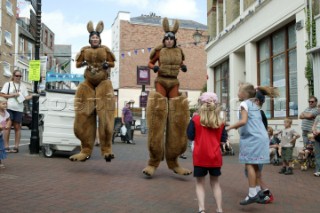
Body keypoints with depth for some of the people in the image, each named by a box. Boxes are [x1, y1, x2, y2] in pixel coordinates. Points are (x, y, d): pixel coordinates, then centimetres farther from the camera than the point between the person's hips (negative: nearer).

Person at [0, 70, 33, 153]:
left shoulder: (23, 86, 13)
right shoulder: (8, 84, 6)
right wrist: (12, 95, -9)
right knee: (8, 127, -3)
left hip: (19, 109, 2)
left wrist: (33, 96, -11)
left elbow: (26, 97, 8)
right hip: (9, 108, -2)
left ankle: (16, 147, 6)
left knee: (17, 127, 3)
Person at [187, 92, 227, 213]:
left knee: (200, 184, 9)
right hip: (215, 157, 2)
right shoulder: (220, 122, 1)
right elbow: (223, 140, 4)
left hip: (200, 156, -2)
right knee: (215, 183, 16)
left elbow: (190, 137, -1)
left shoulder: (195, 119, -7)